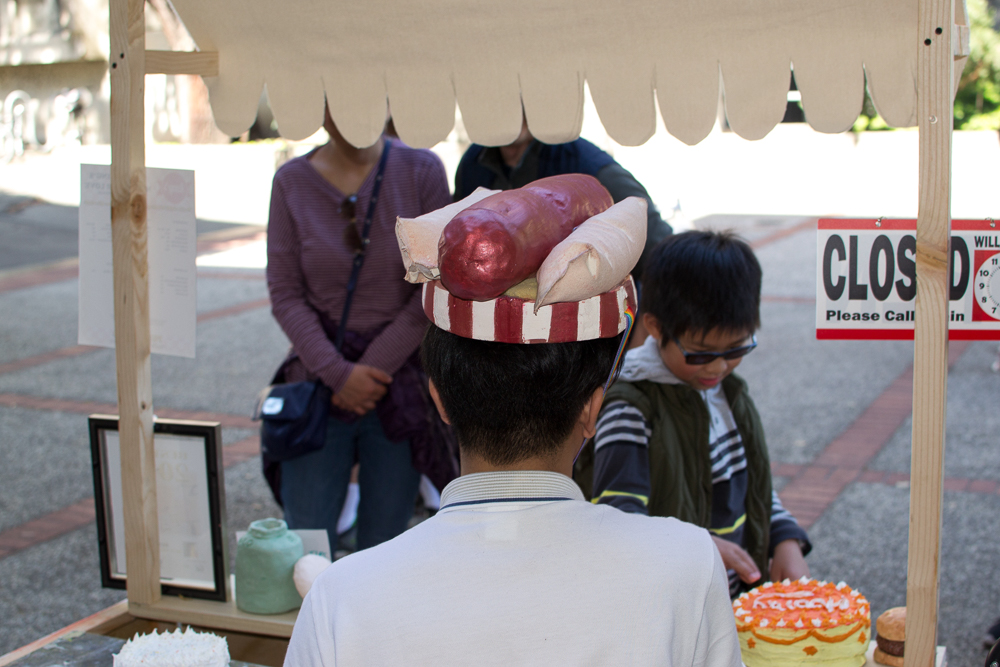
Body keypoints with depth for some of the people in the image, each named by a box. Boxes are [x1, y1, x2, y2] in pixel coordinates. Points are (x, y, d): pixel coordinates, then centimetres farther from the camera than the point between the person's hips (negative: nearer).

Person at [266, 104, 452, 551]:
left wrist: (374, 368, -8)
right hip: (319, 378, 1)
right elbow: (284, 295, 0)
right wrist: (338, 373, -11)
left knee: (383, 545, 4)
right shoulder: (292, 181, 1)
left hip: (400, 379, -1)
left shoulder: (421, 171, -2)